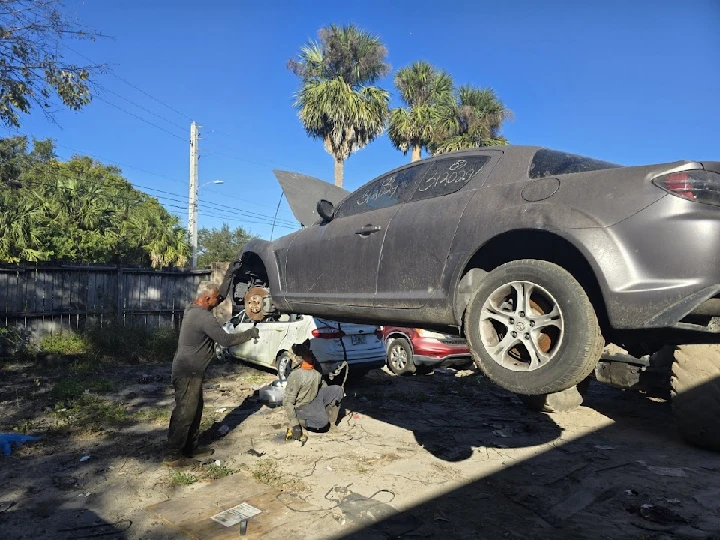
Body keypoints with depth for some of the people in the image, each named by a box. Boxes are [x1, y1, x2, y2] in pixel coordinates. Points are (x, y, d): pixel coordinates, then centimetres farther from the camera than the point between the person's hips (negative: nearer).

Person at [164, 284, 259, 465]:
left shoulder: (192, 309, 7)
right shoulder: (204, 317, -23)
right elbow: (226, 340, -23)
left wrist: (219, 300, 11)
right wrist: (250, 333, -12)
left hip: (190, 371, 10)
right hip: (188, 373, -10)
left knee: (195, 410, 17)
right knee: (184, 413, -1)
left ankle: (190, 447, 28)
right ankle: (172, 455, 9)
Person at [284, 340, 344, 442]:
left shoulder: (315, 368, -3)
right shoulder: (296, 375, -25)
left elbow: (321, 384, 18)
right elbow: (287, 401, -23)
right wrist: (294, 424, -27)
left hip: (316, 397, 8)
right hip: (302, 406, -8)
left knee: (338, 390, -7)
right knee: (322, 421, -29)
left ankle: (330, 421, 2)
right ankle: (297, 422, -5)